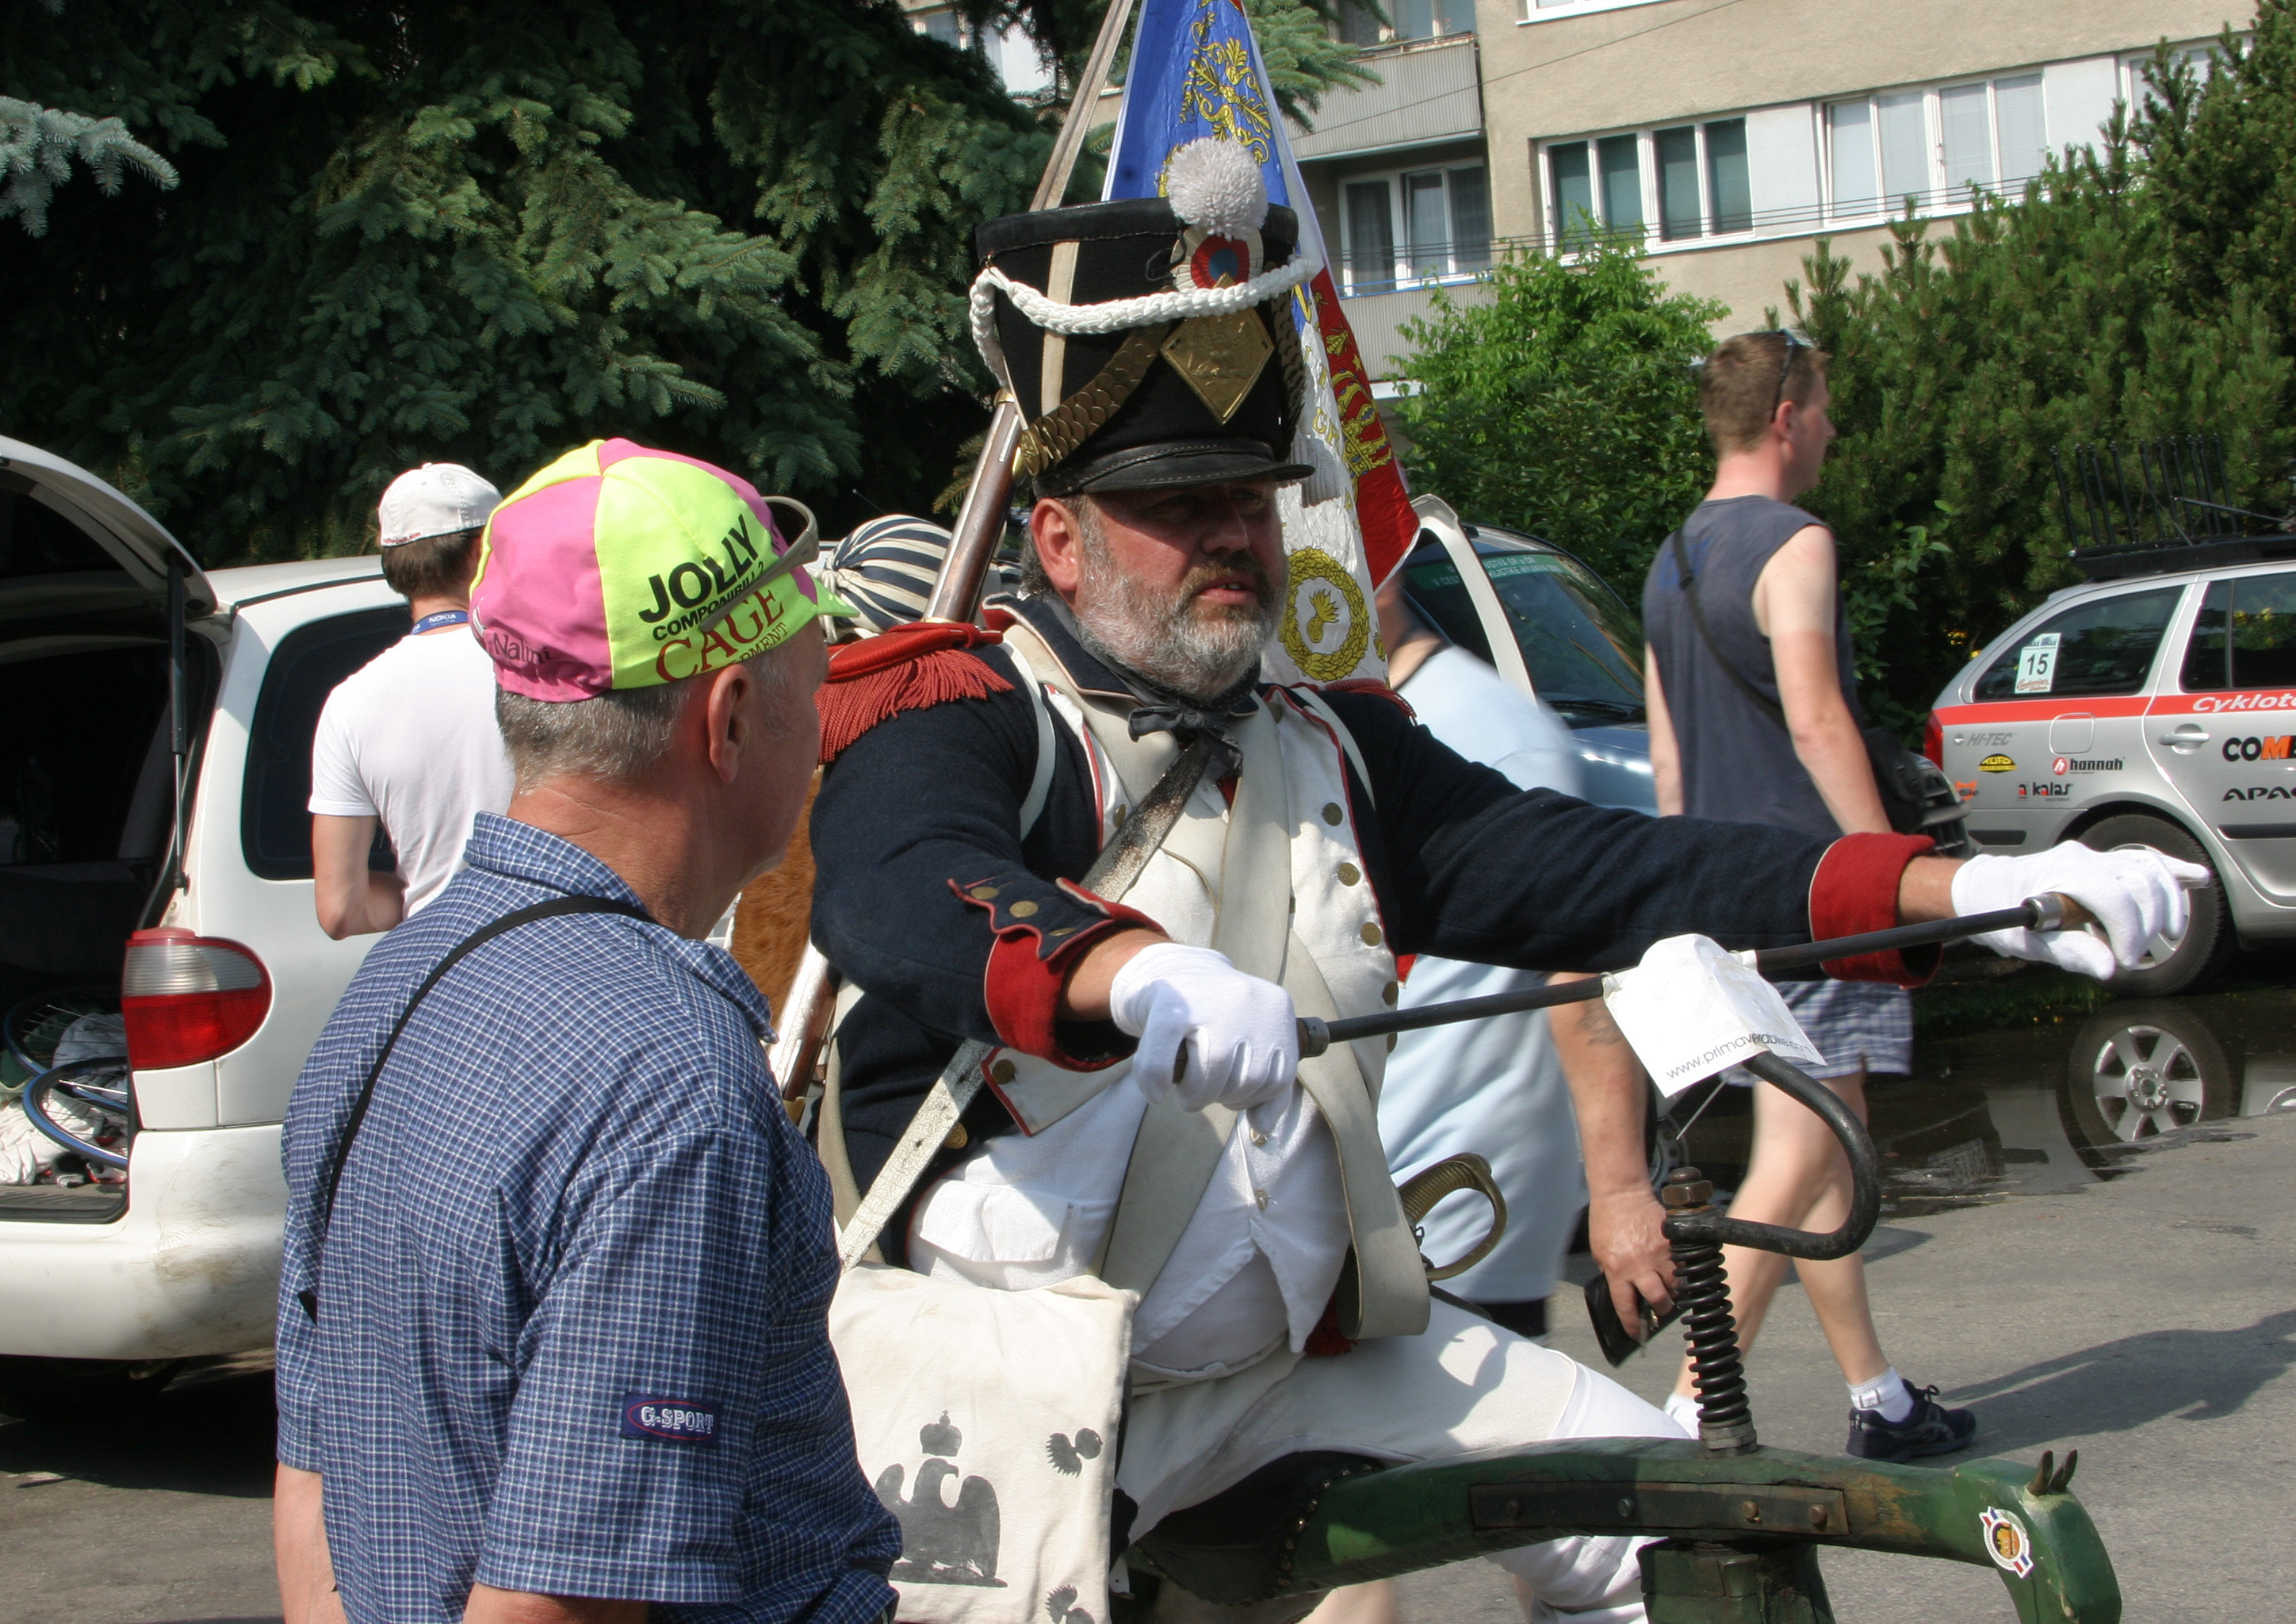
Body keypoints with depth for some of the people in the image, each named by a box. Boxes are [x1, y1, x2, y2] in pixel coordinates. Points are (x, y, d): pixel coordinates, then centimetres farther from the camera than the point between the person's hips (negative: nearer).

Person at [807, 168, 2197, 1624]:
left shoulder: (1332, 760, 12)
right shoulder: (958, 726, -7)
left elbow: (1590, 870, 2)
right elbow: (909, 902, -29)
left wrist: (1972, 889, -10)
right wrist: (1141, 976, -52)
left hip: (1305, 1355, 6)